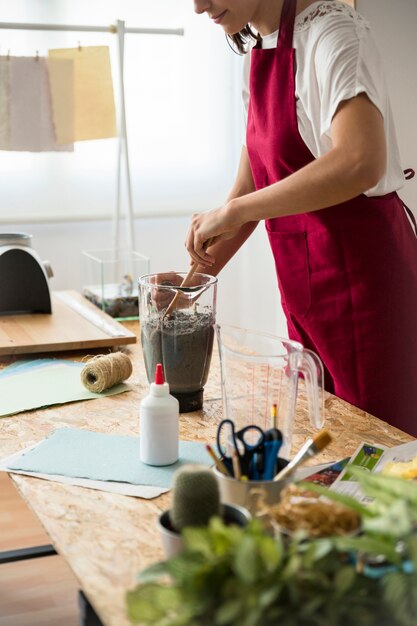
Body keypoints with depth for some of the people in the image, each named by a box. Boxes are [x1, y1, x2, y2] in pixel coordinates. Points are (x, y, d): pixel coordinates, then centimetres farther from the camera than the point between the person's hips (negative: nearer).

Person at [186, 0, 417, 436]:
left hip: (360, 272, -8)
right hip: (304, 284, 8)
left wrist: (232, 212, -27)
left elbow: (361, 163, -31)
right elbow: (251, 184, 15)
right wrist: (202, 273, 6)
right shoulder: (258, 51, 11)